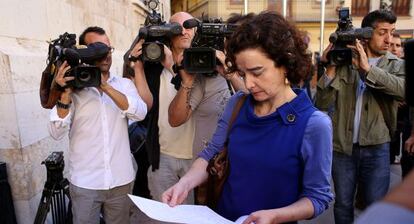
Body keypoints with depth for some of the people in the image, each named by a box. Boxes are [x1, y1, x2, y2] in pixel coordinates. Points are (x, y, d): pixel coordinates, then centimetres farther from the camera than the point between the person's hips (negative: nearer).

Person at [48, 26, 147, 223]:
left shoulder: (124, 84, 3)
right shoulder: (74, 86, -1)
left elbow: (140, 113, -15)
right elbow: (56, 133, -9)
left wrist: (105, 86, -20)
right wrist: (66, 93, -19)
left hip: (121, 180, 2)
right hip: (84, 183, -1)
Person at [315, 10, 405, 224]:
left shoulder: (396, 65, 2)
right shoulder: (344, 62, -2)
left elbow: (403, 89, -21)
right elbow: (322, 103, -8)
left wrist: (367, 69, -28)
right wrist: (331, 69, -18)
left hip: (376, 148, 0)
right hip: (342, 146, 0)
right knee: (343, 204, 17)